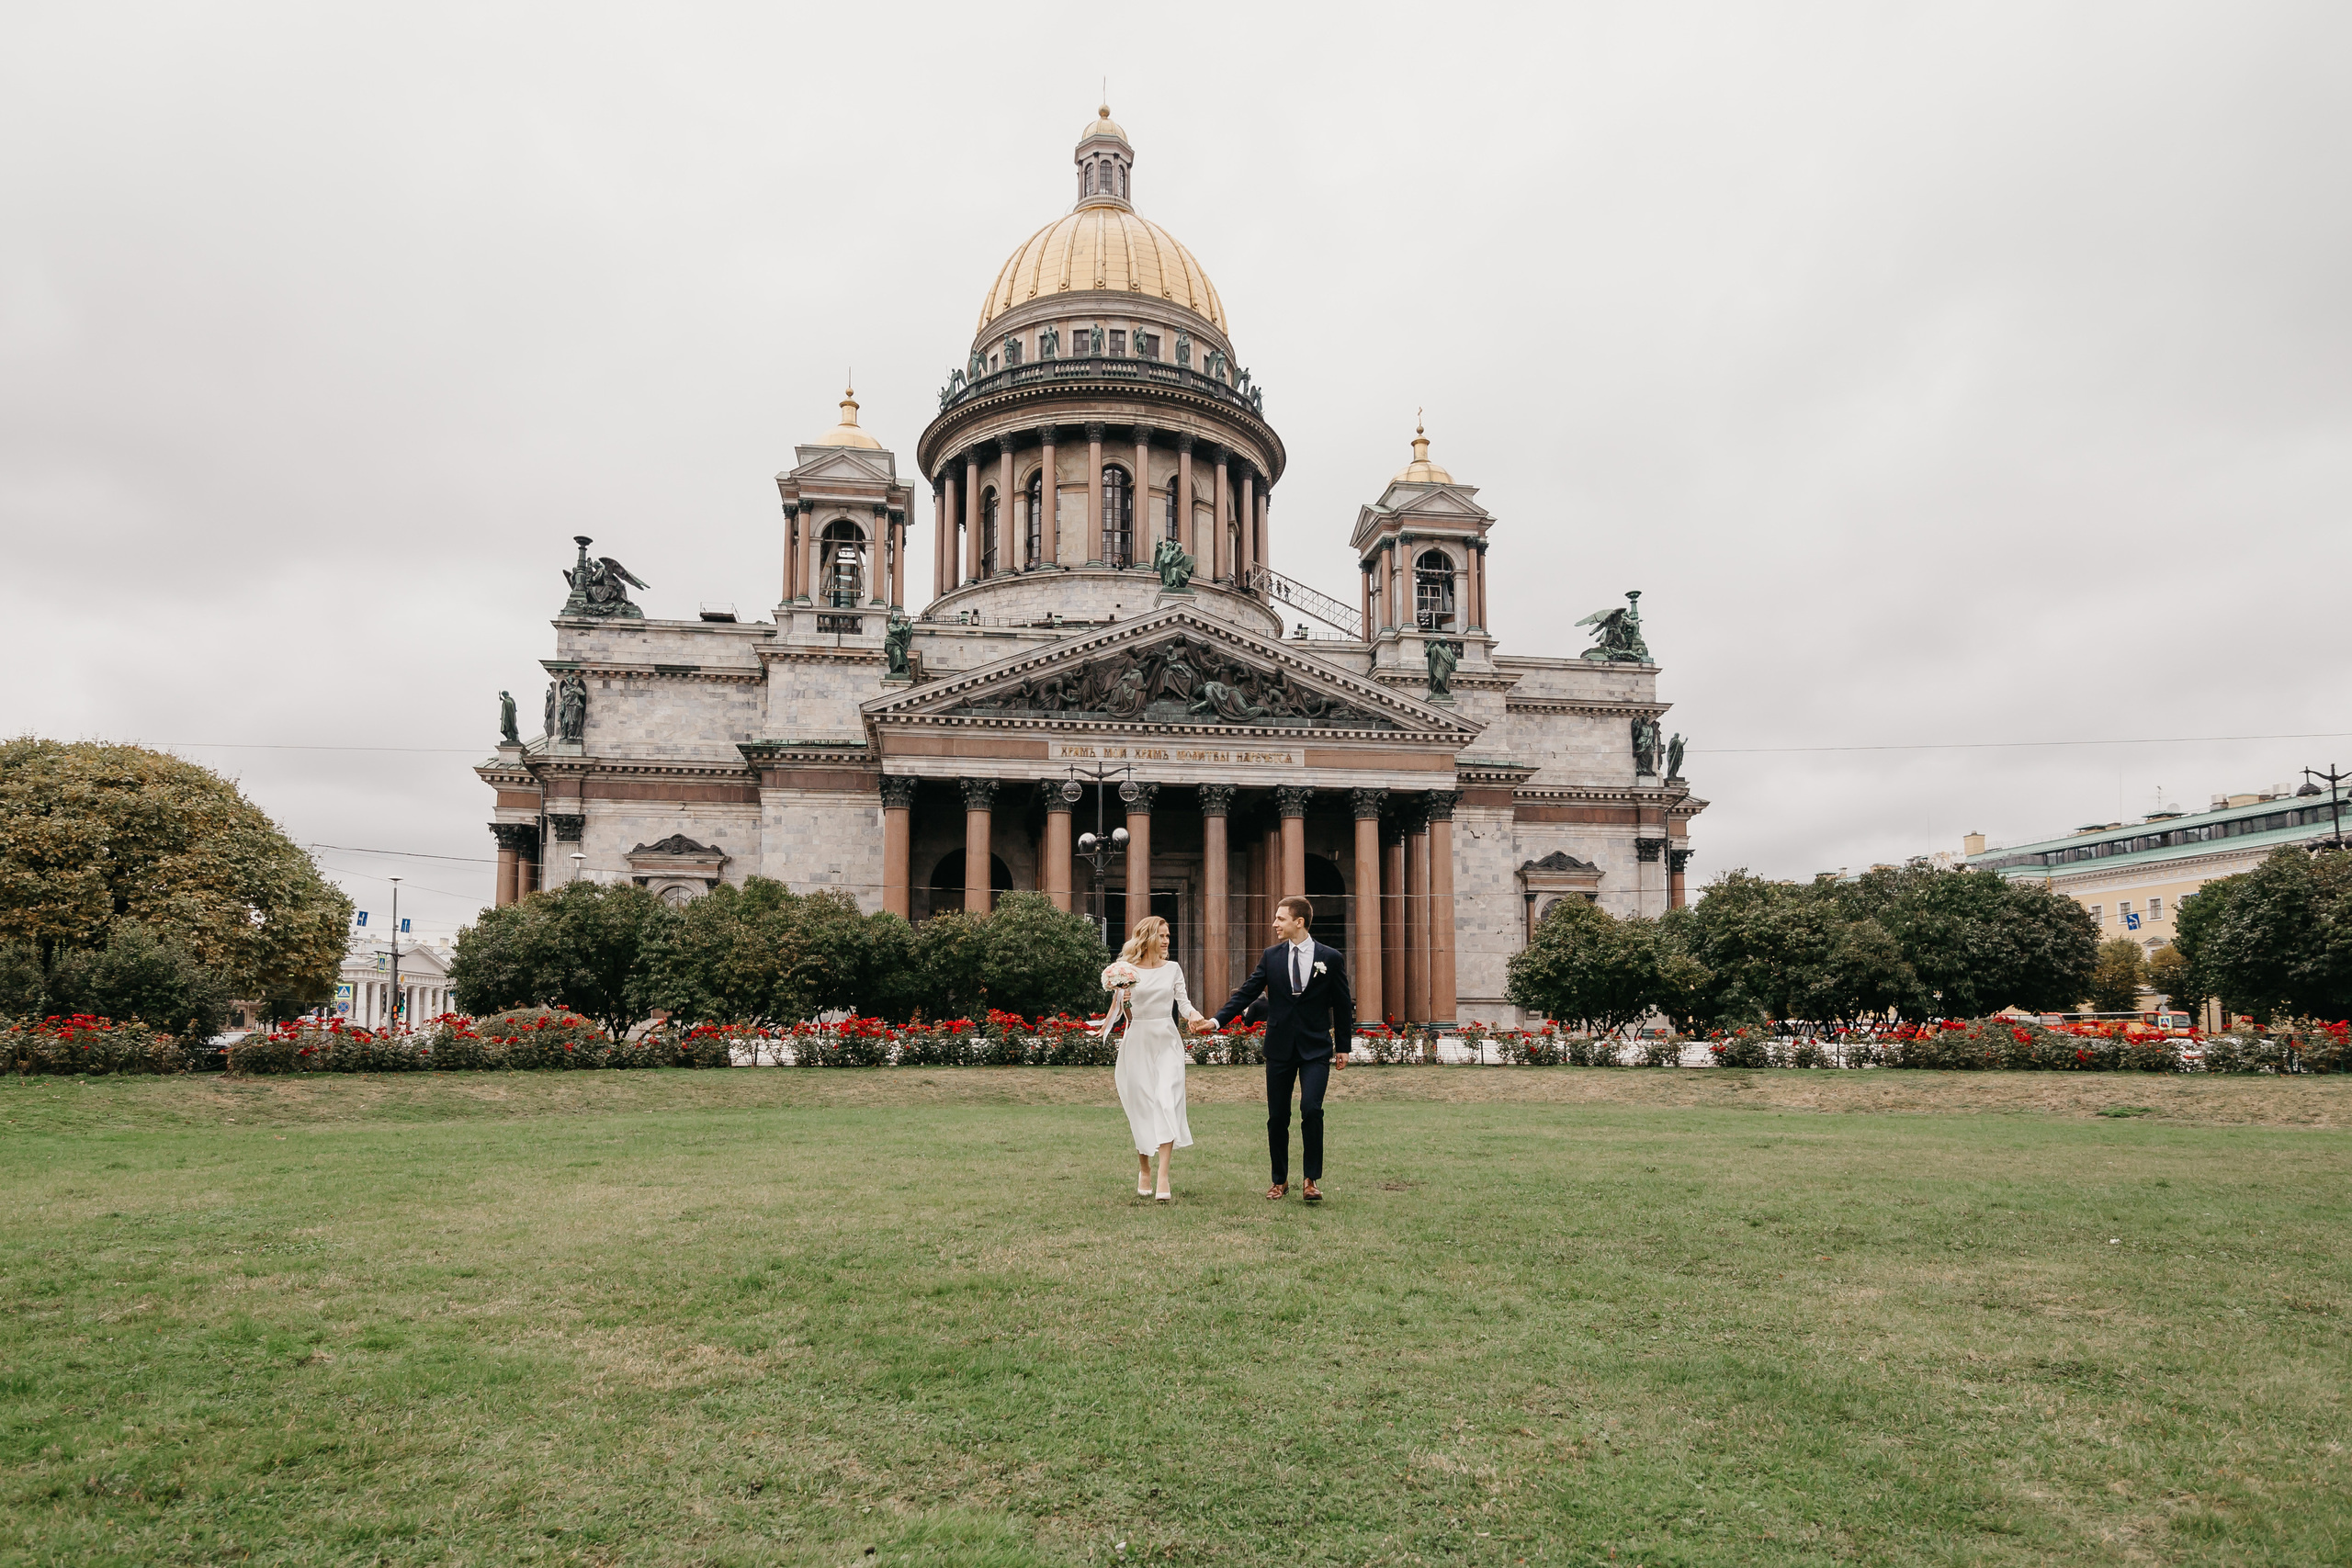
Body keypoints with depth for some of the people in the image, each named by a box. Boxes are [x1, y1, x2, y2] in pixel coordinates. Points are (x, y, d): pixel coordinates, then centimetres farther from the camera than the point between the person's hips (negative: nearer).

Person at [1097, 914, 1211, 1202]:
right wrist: (1120, 1001, -18)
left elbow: (1183, 1002, 5)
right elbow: (1115, 1011, 4)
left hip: (1167, 1042, 1)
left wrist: (1195, 1015, -16)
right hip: (1137, 1043, -1)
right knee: (1141, 1107, 2)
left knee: (1166, 1102, -12)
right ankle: (1144, 1171, 18)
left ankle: (1163, 1178, -16)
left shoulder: (1172, 968, 8)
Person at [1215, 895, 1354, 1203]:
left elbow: (1342, 1005, 5)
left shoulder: (1331, 958, -1)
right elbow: (1246, 992, 2)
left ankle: (1312, 1179, -2)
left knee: (1311, 1109, -17)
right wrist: (1218, 1019, -10)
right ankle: (1280, 1181, 23)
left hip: (1315, 1048, -3)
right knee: (1277, 1117, 7)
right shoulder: (1271, 956, 5)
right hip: (1280, 1047, 3)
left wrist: (1343, 1046, 5)